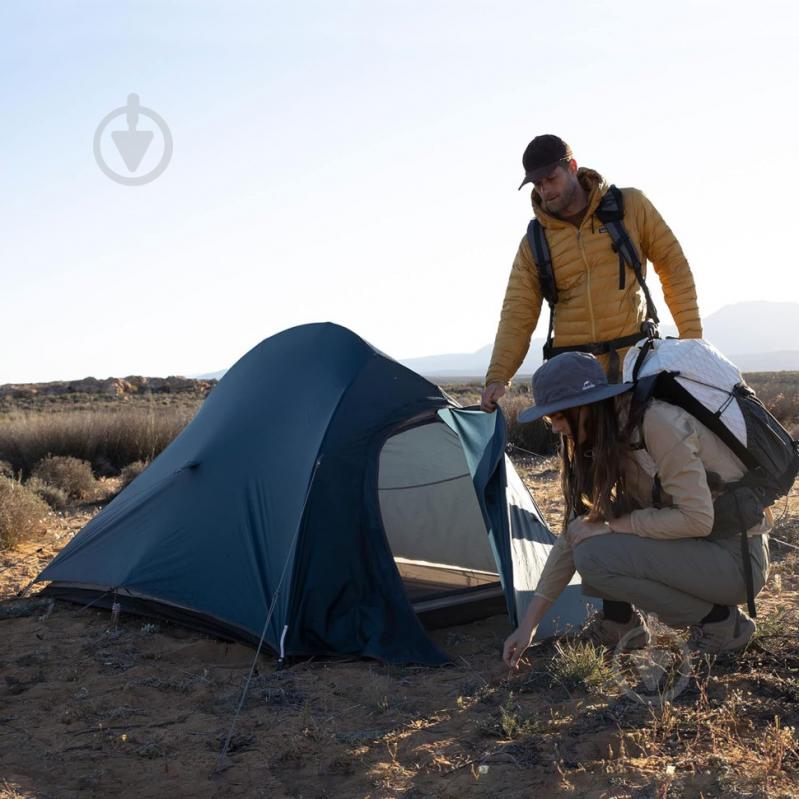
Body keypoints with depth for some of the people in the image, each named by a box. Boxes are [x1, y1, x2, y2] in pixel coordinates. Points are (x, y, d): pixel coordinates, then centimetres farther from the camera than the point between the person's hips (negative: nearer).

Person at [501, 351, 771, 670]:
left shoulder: (659, 423, -25)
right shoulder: (608, 442, 2)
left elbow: (697, 519, -27)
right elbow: (574, 533, 5)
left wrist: (611, 526, -19)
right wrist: (529, 623, 3)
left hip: (738, 559, -8)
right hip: (693, 547, 8)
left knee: (595, 556, -23)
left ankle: (718, 619, -7)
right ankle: (620, 620, 9)